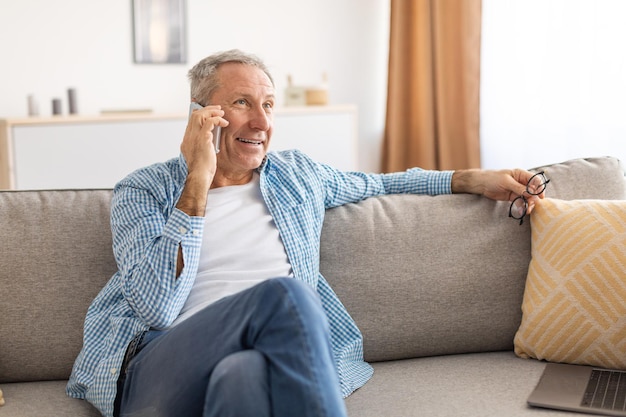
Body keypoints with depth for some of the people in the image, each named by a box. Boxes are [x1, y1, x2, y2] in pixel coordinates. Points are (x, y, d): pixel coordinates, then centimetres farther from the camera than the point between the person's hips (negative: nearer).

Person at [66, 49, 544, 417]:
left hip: (266, 362, 2)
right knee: (282, 294, -32)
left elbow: (377, 183, 37)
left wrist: (472, 179, 29)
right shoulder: (143, 192, 7)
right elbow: (158, 307, -8)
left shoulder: (297, 173, 19)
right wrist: (197, 183, -11)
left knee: (242, 374, -37)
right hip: (160, 367, -2)